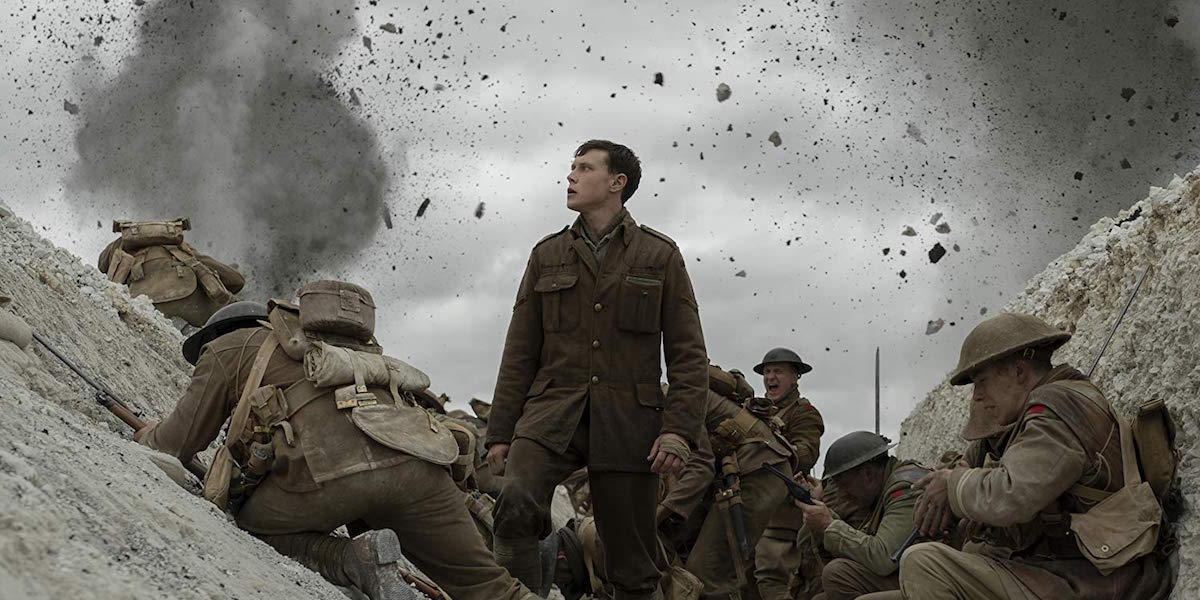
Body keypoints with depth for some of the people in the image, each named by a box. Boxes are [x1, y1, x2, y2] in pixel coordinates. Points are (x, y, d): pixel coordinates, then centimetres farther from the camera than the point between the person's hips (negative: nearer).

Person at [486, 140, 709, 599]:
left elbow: (688, 355, 4)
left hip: (627, 420, -1)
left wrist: (679, 429, -10)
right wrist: (500, 433, 6)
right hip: (553, 412, 1)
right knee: (516, 503, -28)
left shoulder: (660, 256, 9)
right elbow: (519, 354, 14)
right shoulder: (547, 256, 15)